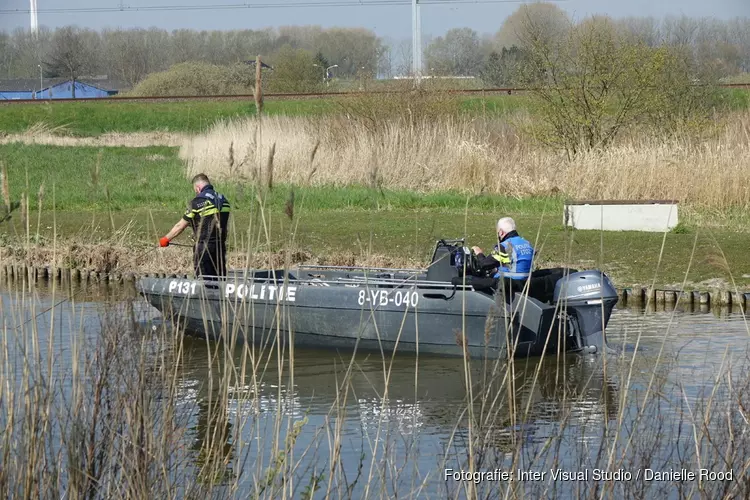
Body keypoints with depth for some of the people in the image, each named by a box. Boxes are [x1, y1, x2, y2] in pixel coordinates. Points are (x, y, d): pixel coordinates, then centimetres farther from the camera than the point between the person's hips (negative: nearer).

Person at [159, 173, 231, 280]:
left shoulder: (198, 202, -10)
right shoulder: (223, 200, 9)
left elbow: (180, 226, -4)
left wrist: (166, 239, 8)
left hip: (204, 247, -6)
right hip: (221, 246, 6)